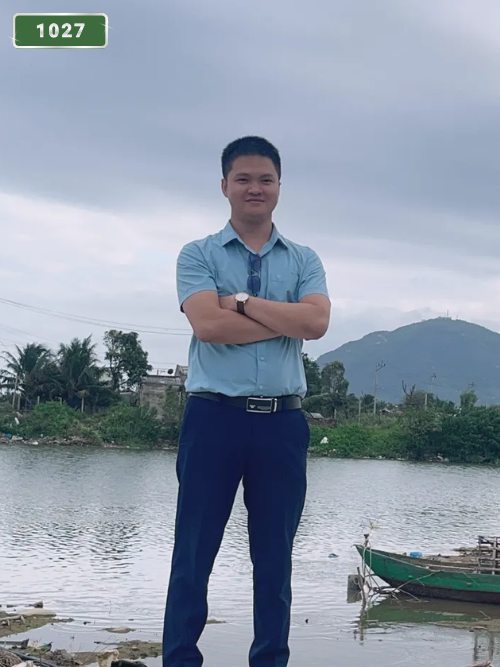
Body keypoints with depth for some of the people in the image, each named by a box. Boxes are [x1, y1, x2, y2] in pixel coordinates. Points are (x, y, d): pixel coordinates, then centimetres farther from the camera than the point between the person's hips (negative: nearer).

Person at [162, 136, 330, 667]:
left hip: (283, 422, 2)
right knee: (194, 552, 3)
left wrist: (241, 301, -9)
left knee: (275, 556, 9)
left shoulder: (304, 261, 11)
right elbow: (208, 324, -13)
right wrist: (288, 319, -7)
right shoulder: (198, 255, 4)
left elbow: (317, 322, -8)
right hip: (213, 416, -2)